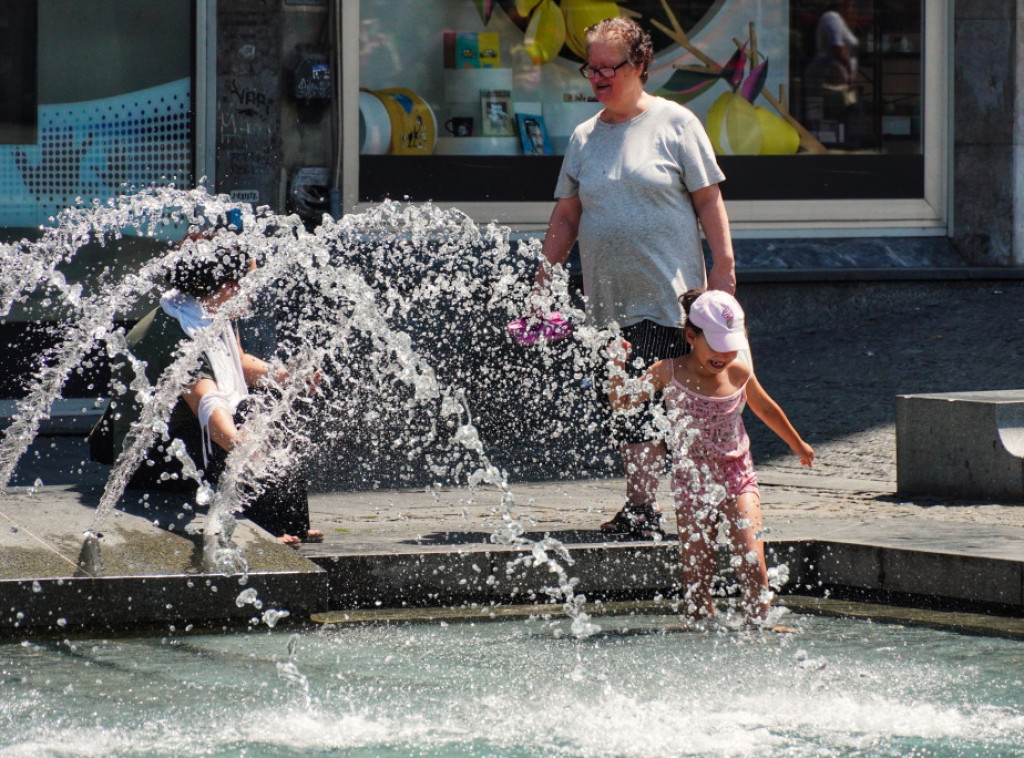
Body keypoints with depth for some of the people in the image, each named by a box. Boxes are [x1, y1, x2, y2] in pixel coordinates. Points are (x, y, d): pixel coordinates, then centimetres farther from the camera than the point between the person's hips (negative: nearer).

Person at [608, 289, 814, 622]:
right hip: (692, 479, -1)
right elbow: (622, 401, -5)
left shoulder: (739, 373, 0)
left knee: (751, 560, -14)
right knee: (696, 571, -4)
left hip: (738, 476, 1)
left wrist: (798, 445, 33)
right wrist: (618, 366, -23)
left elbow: (767, 410, 19)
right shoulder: (670, 374, -6)